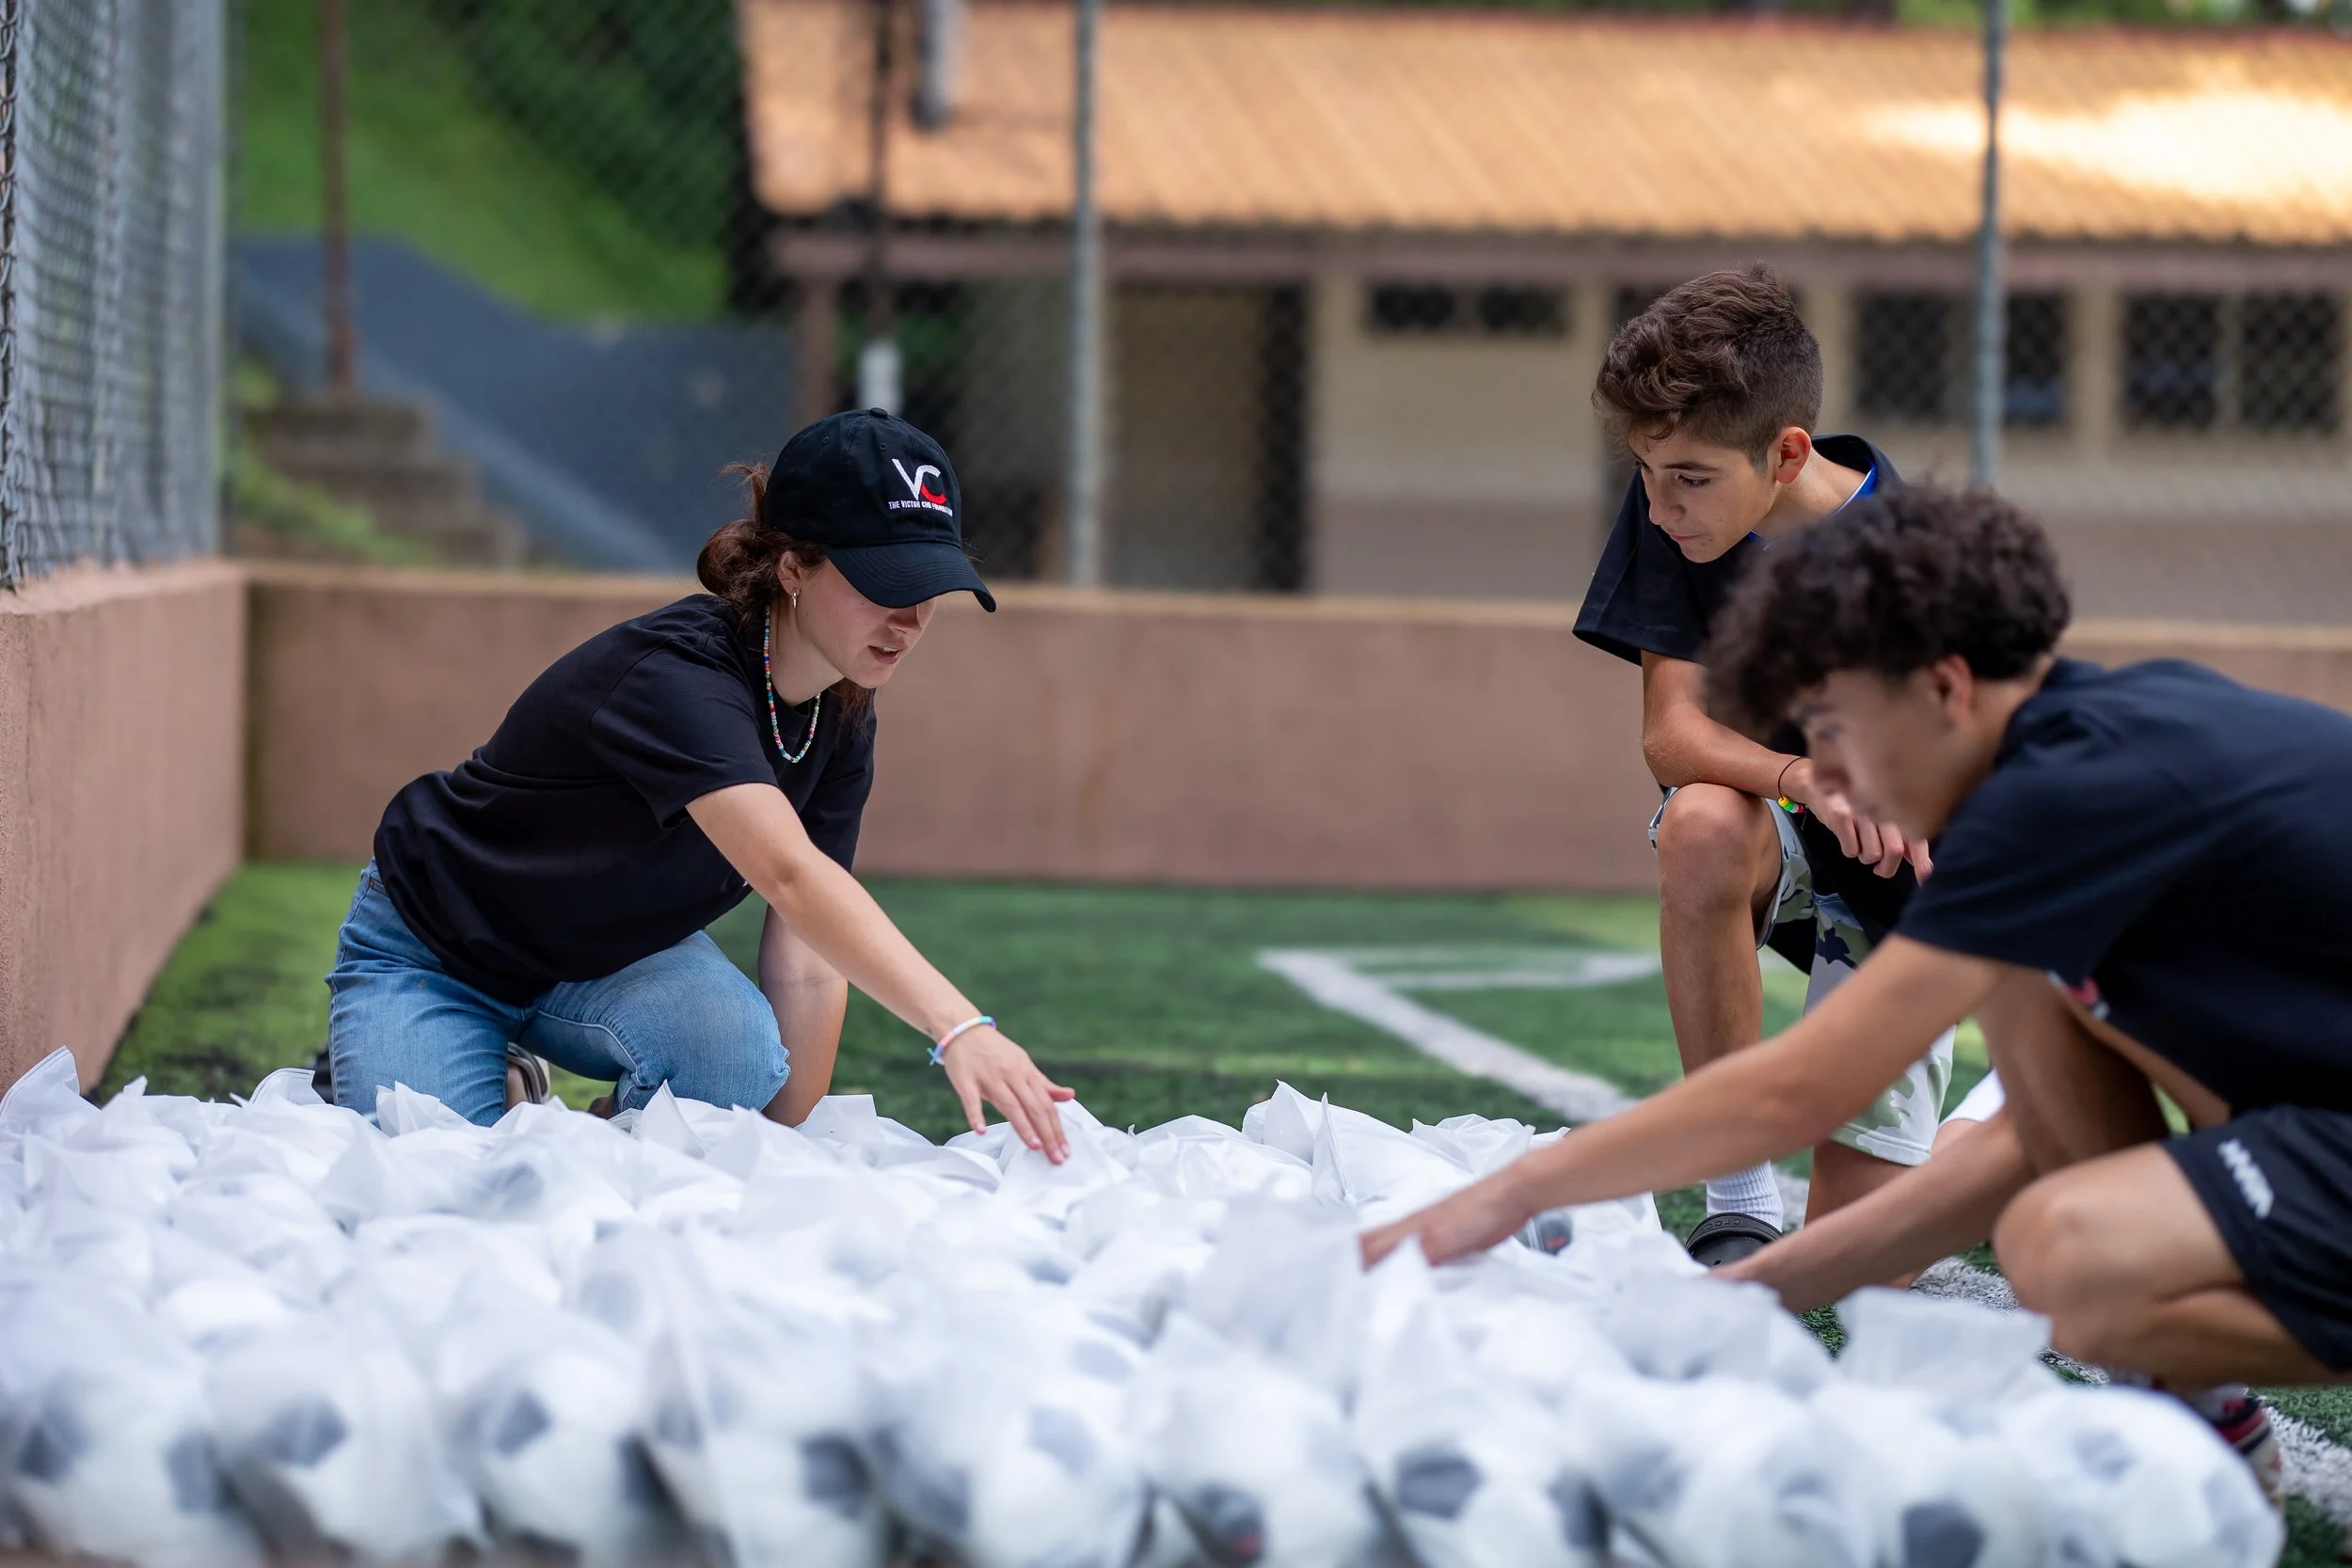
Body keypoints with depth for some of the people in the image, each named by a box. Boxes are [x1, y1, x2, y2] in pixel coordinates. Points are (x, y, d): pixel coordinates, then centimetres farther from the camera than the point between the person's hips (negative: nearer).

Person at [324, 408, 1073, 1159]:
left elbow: (807, 962, -10)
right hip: (433, 954, -5)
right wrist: (959, 1031, -62)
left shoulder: (841, 724, -11)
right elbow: (791, 877, -51)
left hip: (613, 954, 5)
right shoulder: (675, 673, -36)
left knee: (736, 1042, -28)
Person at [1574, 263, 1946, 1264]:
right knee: (1702, 826, -38)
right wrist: (1799, 778, -42)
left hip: (1899, 881, -2)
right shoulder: (1668, 520, -15)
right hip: (1768, 834, 2)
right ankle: (1738, 1208, -24)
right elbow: (1671, 735, -22)